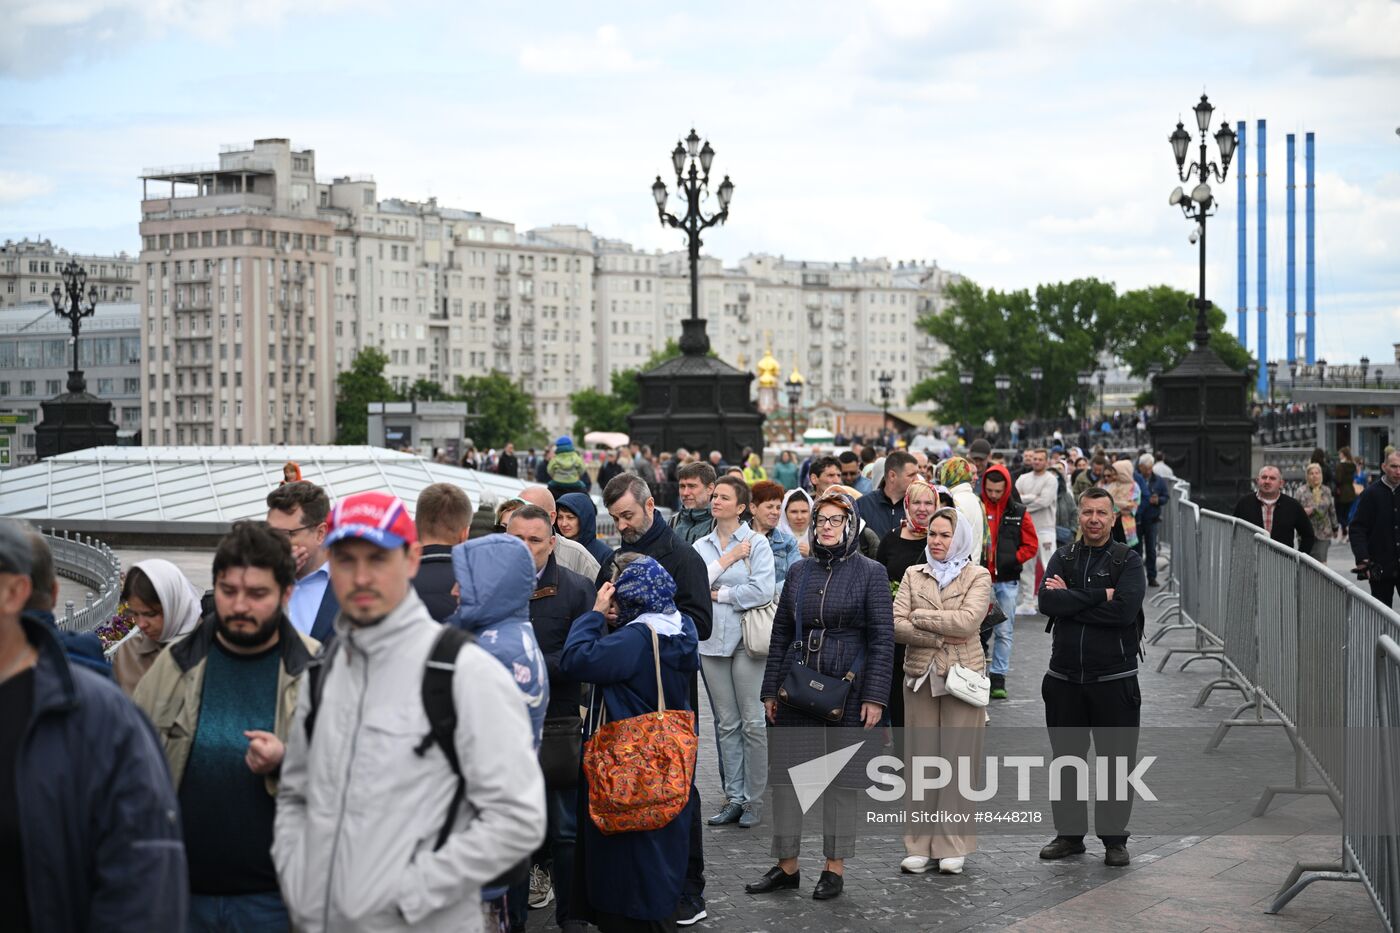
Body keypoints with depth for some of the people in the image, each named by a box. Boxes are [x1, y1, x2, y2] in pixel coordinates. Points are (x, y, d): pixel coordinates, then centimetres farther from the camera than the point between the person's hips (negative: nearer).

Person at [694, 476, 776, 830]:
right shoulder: (701, 547, 12)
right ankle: (734, 798, 14)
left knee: (752, 723, -4)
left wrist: (719, 594, -6)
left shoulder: (756, 542, -2)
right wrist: (726, 561, -8)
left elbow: (763, 591, -14)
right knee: (726, 724, 8)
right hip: (713, 641, 4)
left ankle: (754, 800, 4)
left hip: (746, 640, -4)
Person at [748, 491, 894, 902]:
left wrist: (874, 696, -12)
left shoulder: (870, 573, -3)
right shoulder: (800, 572, 9)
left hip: (847, 689, -4)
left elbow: (883, 638, -6)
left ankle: (835, 868, 15)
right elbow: (781, 632, 12)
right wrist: (770, 688, 7)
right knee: (784, 774, 3)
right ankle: (786, 865, 14)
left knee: (841, 779, 4)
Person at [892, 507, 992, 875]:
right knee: (919, 759, 3)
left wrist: (919, 616, -8)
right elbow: (896, 625, -1)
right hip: (920, 676, 3)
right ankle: (920, 846, 10)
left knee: (957, 759, 0)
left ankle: (953, 847, 7)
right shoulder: (913, 575, 11)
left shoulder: (977, 576, 3)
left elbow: (968, 620, -15)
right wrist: (941, 637, -12)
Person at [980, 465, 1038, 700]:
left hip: (1007, 581, 1)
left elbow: (1031, 545, 5)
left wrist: (1011, 561, -7)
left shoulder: (1018, 512, 2)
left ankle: (998, 678, 11)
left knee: (1004, 632, 4)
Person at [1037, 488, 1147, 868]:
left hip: (1114, 679, -3)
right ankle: (1069, 833, 24)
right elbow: (1047, 601, -11)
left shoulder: (1128, 561, -2)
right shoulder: (1063, 557, 8)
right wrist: (1100, 595, -16)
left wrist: (1071, 600, -14)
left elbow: (1125, 610, -19)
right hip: (1064, 678, 3)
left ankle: (1114, 839, 14)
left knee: (1116, 762, 3)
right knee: (1066, 759, 12)